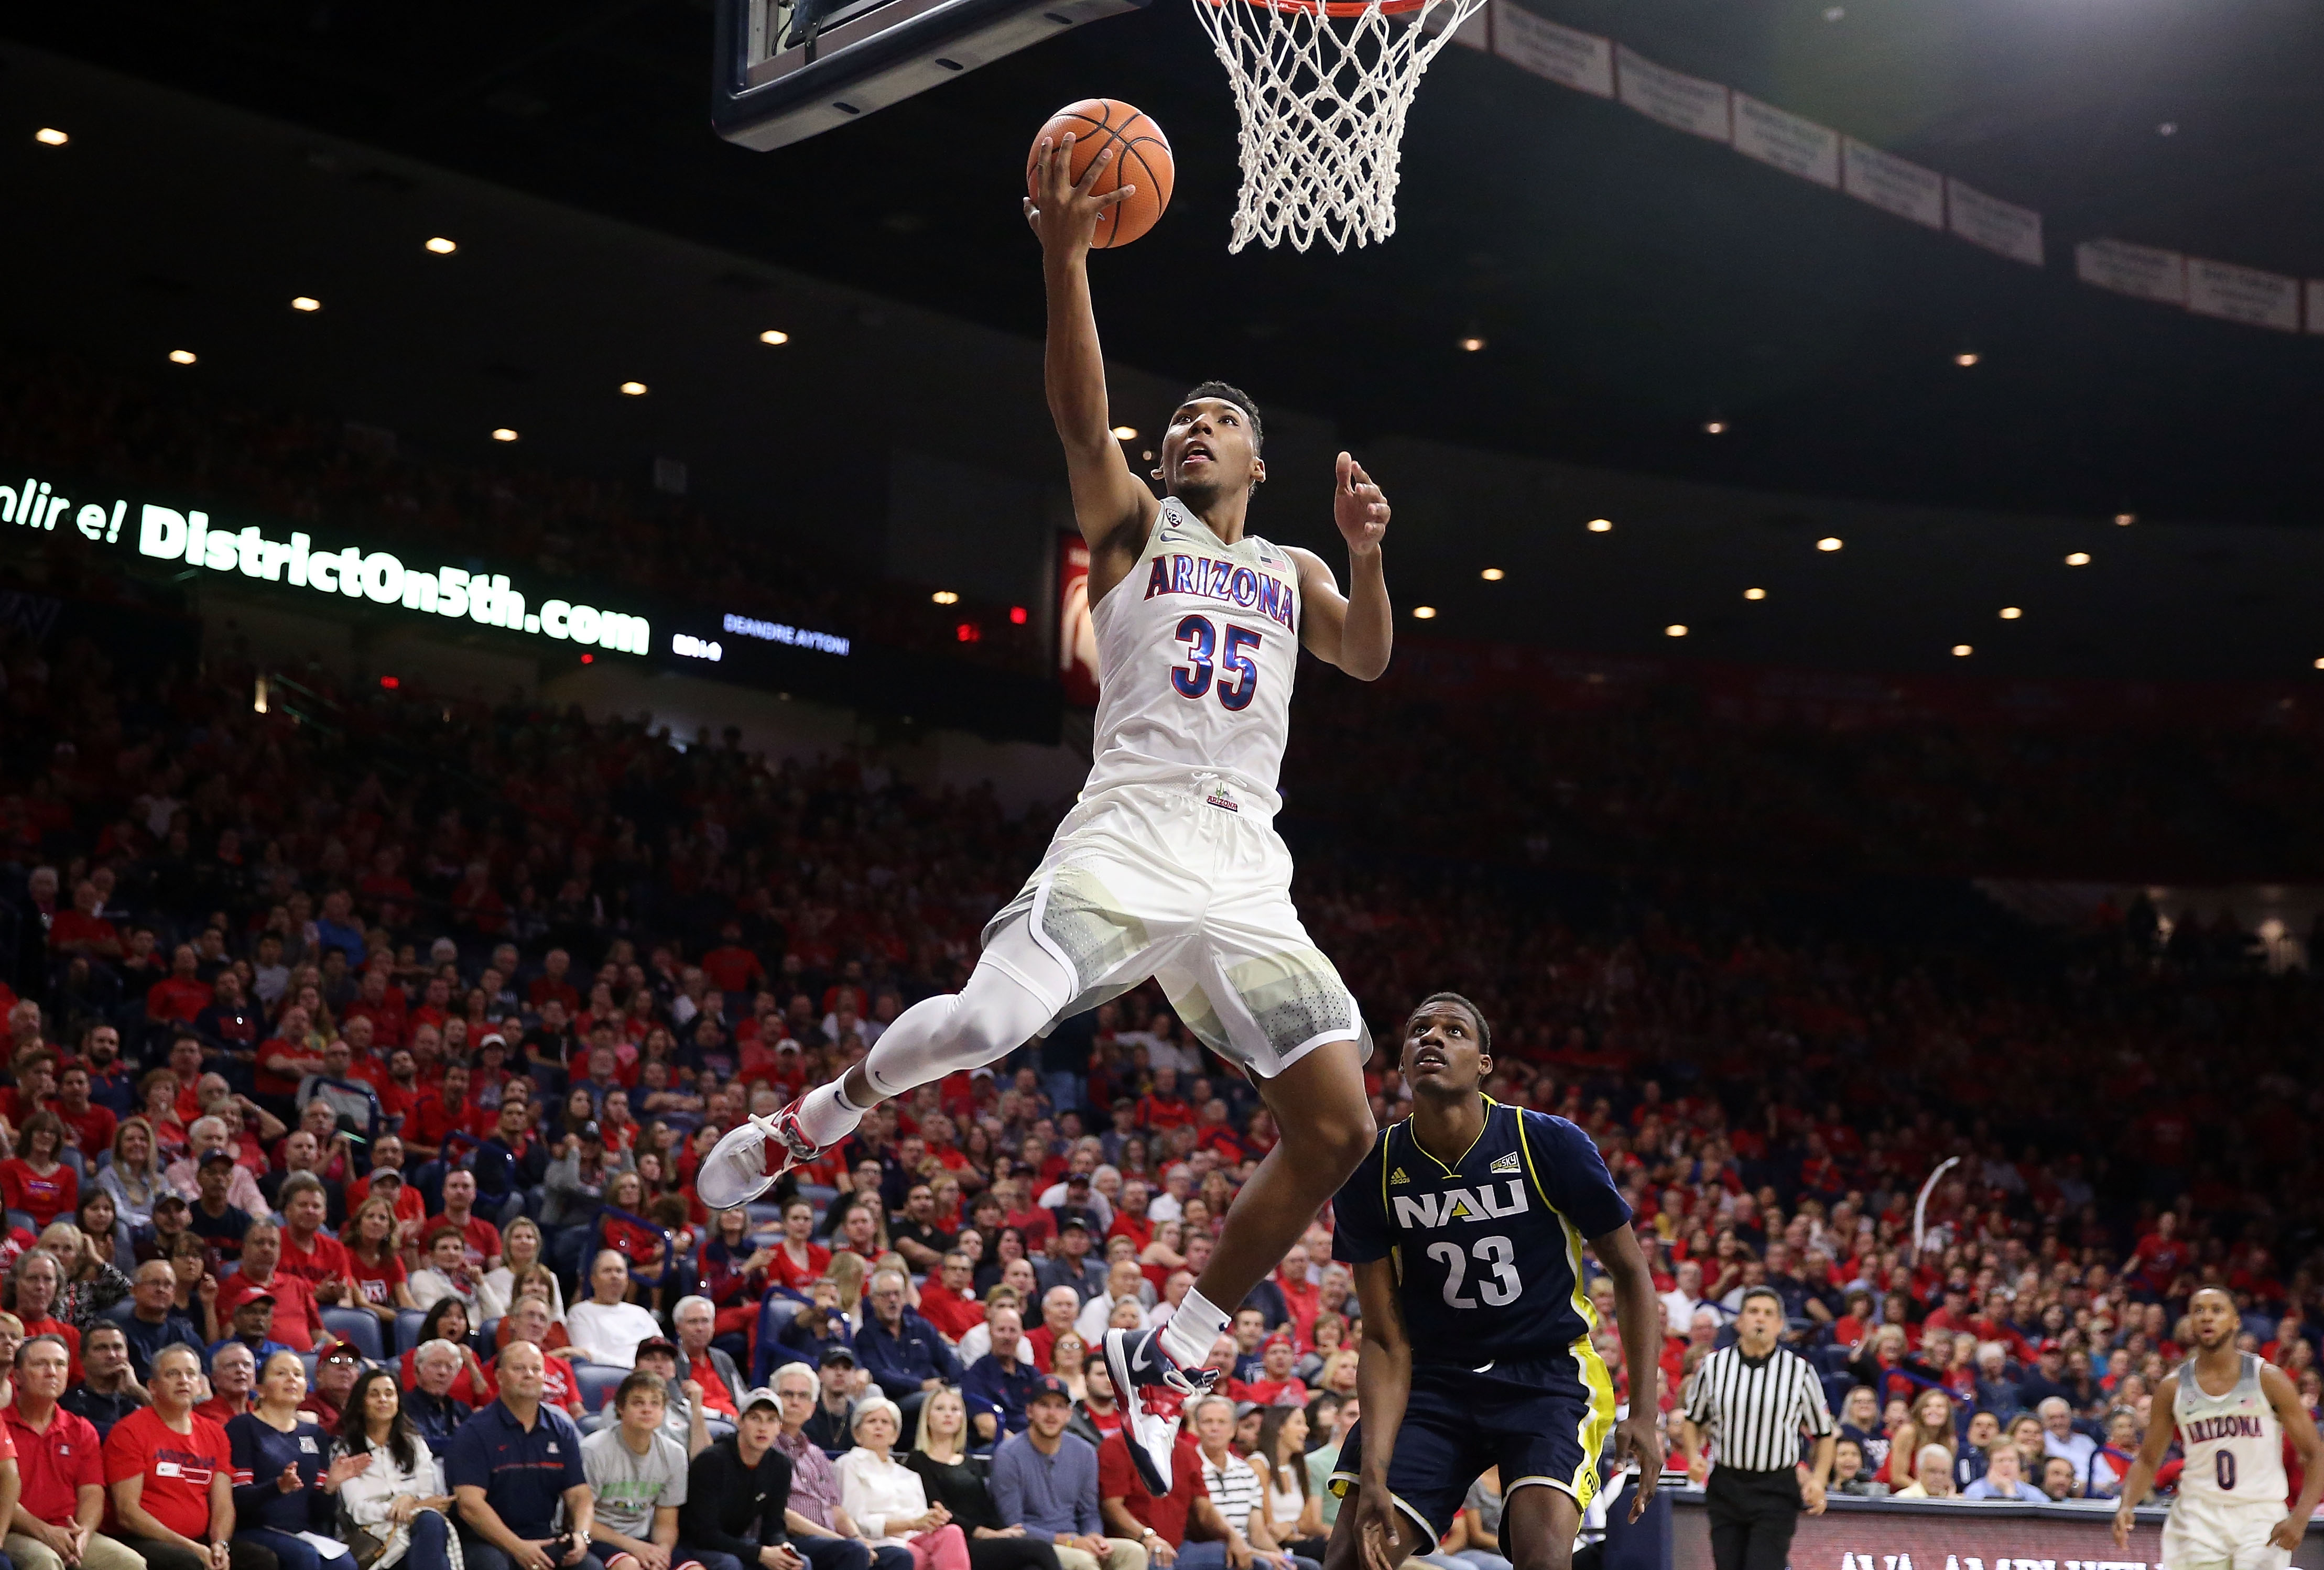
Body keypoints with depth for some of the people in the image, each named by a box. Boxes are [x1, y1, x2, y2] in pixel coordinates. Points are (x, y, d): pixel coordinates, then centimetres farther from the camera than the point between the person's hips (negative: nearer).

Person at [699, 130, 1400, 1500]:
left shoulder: (1291, 573, 24)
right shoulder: (1134, 523, 14)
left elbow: (1368, 661, 7)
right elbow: (1083, 415, -4)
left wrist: (1368, 555, -11)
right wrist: (1067, 260, -17)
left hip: (1246, 873, 4)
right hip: (1129, 838, -4)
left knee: (1339, 1126, -8)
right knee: (987, 1023, -27)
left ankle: (1171, 1356, 6)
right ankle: (823, 1117, 6)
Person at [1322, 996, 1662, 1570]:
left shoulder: (1552, 1143, -13)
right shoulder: (1372, 1173, -7)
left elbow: (1630, 1271, -1)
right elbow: (1385, 1341, -6)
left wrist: (1645, 1410, -9)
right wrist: (1373, 1472, -18)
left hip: (1551, 1373, -2)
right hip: (1435, 1379, 2)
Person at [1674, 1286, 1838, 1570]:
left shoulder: (1799, 1371, -3)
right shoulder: (1713, 1365, 1)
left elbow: (1826, 1432, 5)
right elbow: (1692, 1418, 17)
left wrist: (1818, 1480, -9)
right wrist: (1693, 1457, -1)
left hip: (1777, 1493, -3)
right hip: (1726, 1487, 3)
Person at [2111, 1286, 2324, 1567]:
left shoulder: (2268, 1379, -1)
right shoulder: (2173, 1388, 5)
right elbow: (2148, 1461, 12)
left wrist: (2299, 1518, -14)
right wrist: (2126, 1506, -8)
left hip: (2262, 1519, -2)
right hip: (2198, 1518, 2)